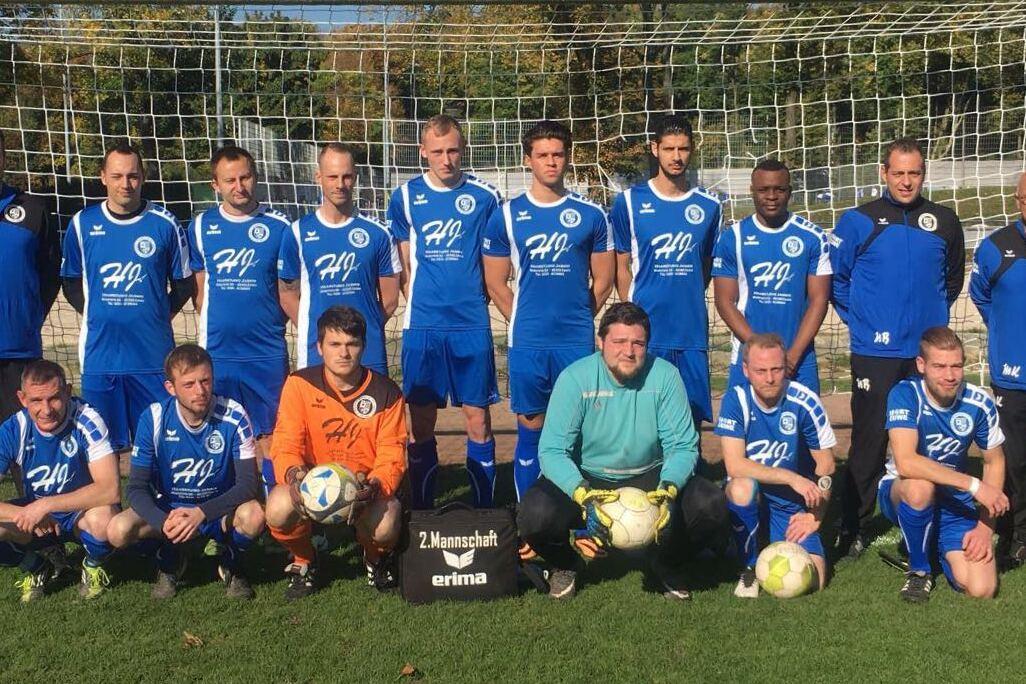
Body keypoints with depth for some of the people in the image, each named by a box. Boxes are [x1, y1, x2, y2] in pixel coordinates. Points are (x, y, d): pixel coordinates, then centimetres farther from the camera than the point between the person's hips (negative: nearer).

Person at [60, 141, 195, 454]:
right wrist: (98, 315, 6)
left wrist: (159, 316, 2)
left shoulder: (164, 223, -1)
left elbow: (184, 282, 8)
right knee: (104, 445, 8)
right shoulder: (83, 223, 3)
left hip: (153, 355, -1)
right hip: (99, 355, 1)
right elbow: (71, 284, 14)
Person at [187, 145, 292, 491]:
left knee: (269, 433, 3)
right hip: (216, 351, 2)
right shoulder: (201, 226, 6)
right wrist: (215, 325, 4)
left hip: (267, 352, -2)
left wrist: (271, 322, 1)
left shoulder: (279, 226, 0)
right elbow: (199, 288, 12)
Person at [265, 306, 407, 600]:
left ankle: (376, 558, 10)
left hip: (365, 489, 0)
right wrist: (294, 474, -34)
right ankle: (304, 561, 4)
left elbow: (392, 456, -9)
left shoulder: (386, 392, -7)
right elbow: (285, 446, -10)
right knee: (279, 508, -34)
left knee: (384, 526, -34)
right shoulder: (299, 384, -8)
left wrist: (375, 485, -32)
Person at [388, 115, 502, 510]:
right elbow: (403, 263, 10)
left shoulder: (485, 197, 2)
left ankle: (484, 511, 13)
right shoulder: (406, 197, 6)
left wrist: (473, 299, 3)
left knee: (478, 421, 2)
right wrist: (419, 301, 1)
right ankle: (422, 511, 18)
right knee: (421, 424, 6)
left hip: (472, 325, -1)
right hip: (422, 326, 1)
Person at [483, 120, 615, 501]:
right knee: (530, 430, 6)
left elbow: (603, 280, 10)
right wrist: (524, 323, 7)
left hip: (578, 342, 0)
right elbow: (495, 283, 7)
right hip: (527, 343, 0)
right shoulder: (507, 216, 3)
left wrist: (576, 320, 9)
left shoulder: (591, 215, 4)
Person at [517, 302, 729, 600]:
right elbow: (552, 451, -21)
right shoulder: (575, 379, -18)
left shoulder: (665, 376, -12)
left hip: (650, 477, 2)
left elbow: (682, 446, -12)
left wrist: (668, 491, -32)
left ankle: (666, 564, 12)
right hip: (585, 478, -1)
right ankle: (565, 564, 9)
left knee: (711, 506, -23)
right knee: (536, 514, -31)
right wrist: (584, 496, -38)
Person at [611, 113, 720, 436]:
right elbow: (622, 267, 4)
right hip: (645, 332, -2)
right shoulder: (630, 201, 0)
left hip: (693, 333, 2)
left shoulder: (708, 206, 7)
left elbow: (706, 267, 16)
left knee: (692, 420, 7)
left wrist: (688, 304, 9)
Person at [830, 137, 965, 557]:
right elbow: (835, 278, 5)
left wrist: (935, 315, 14)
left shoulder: (944, 222, 8)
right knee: (869, 441, -1)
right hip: (874, 352, -3)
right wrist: (857, 318, 1)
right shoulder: (859, 221, -1)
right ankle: (853, 528, 10)